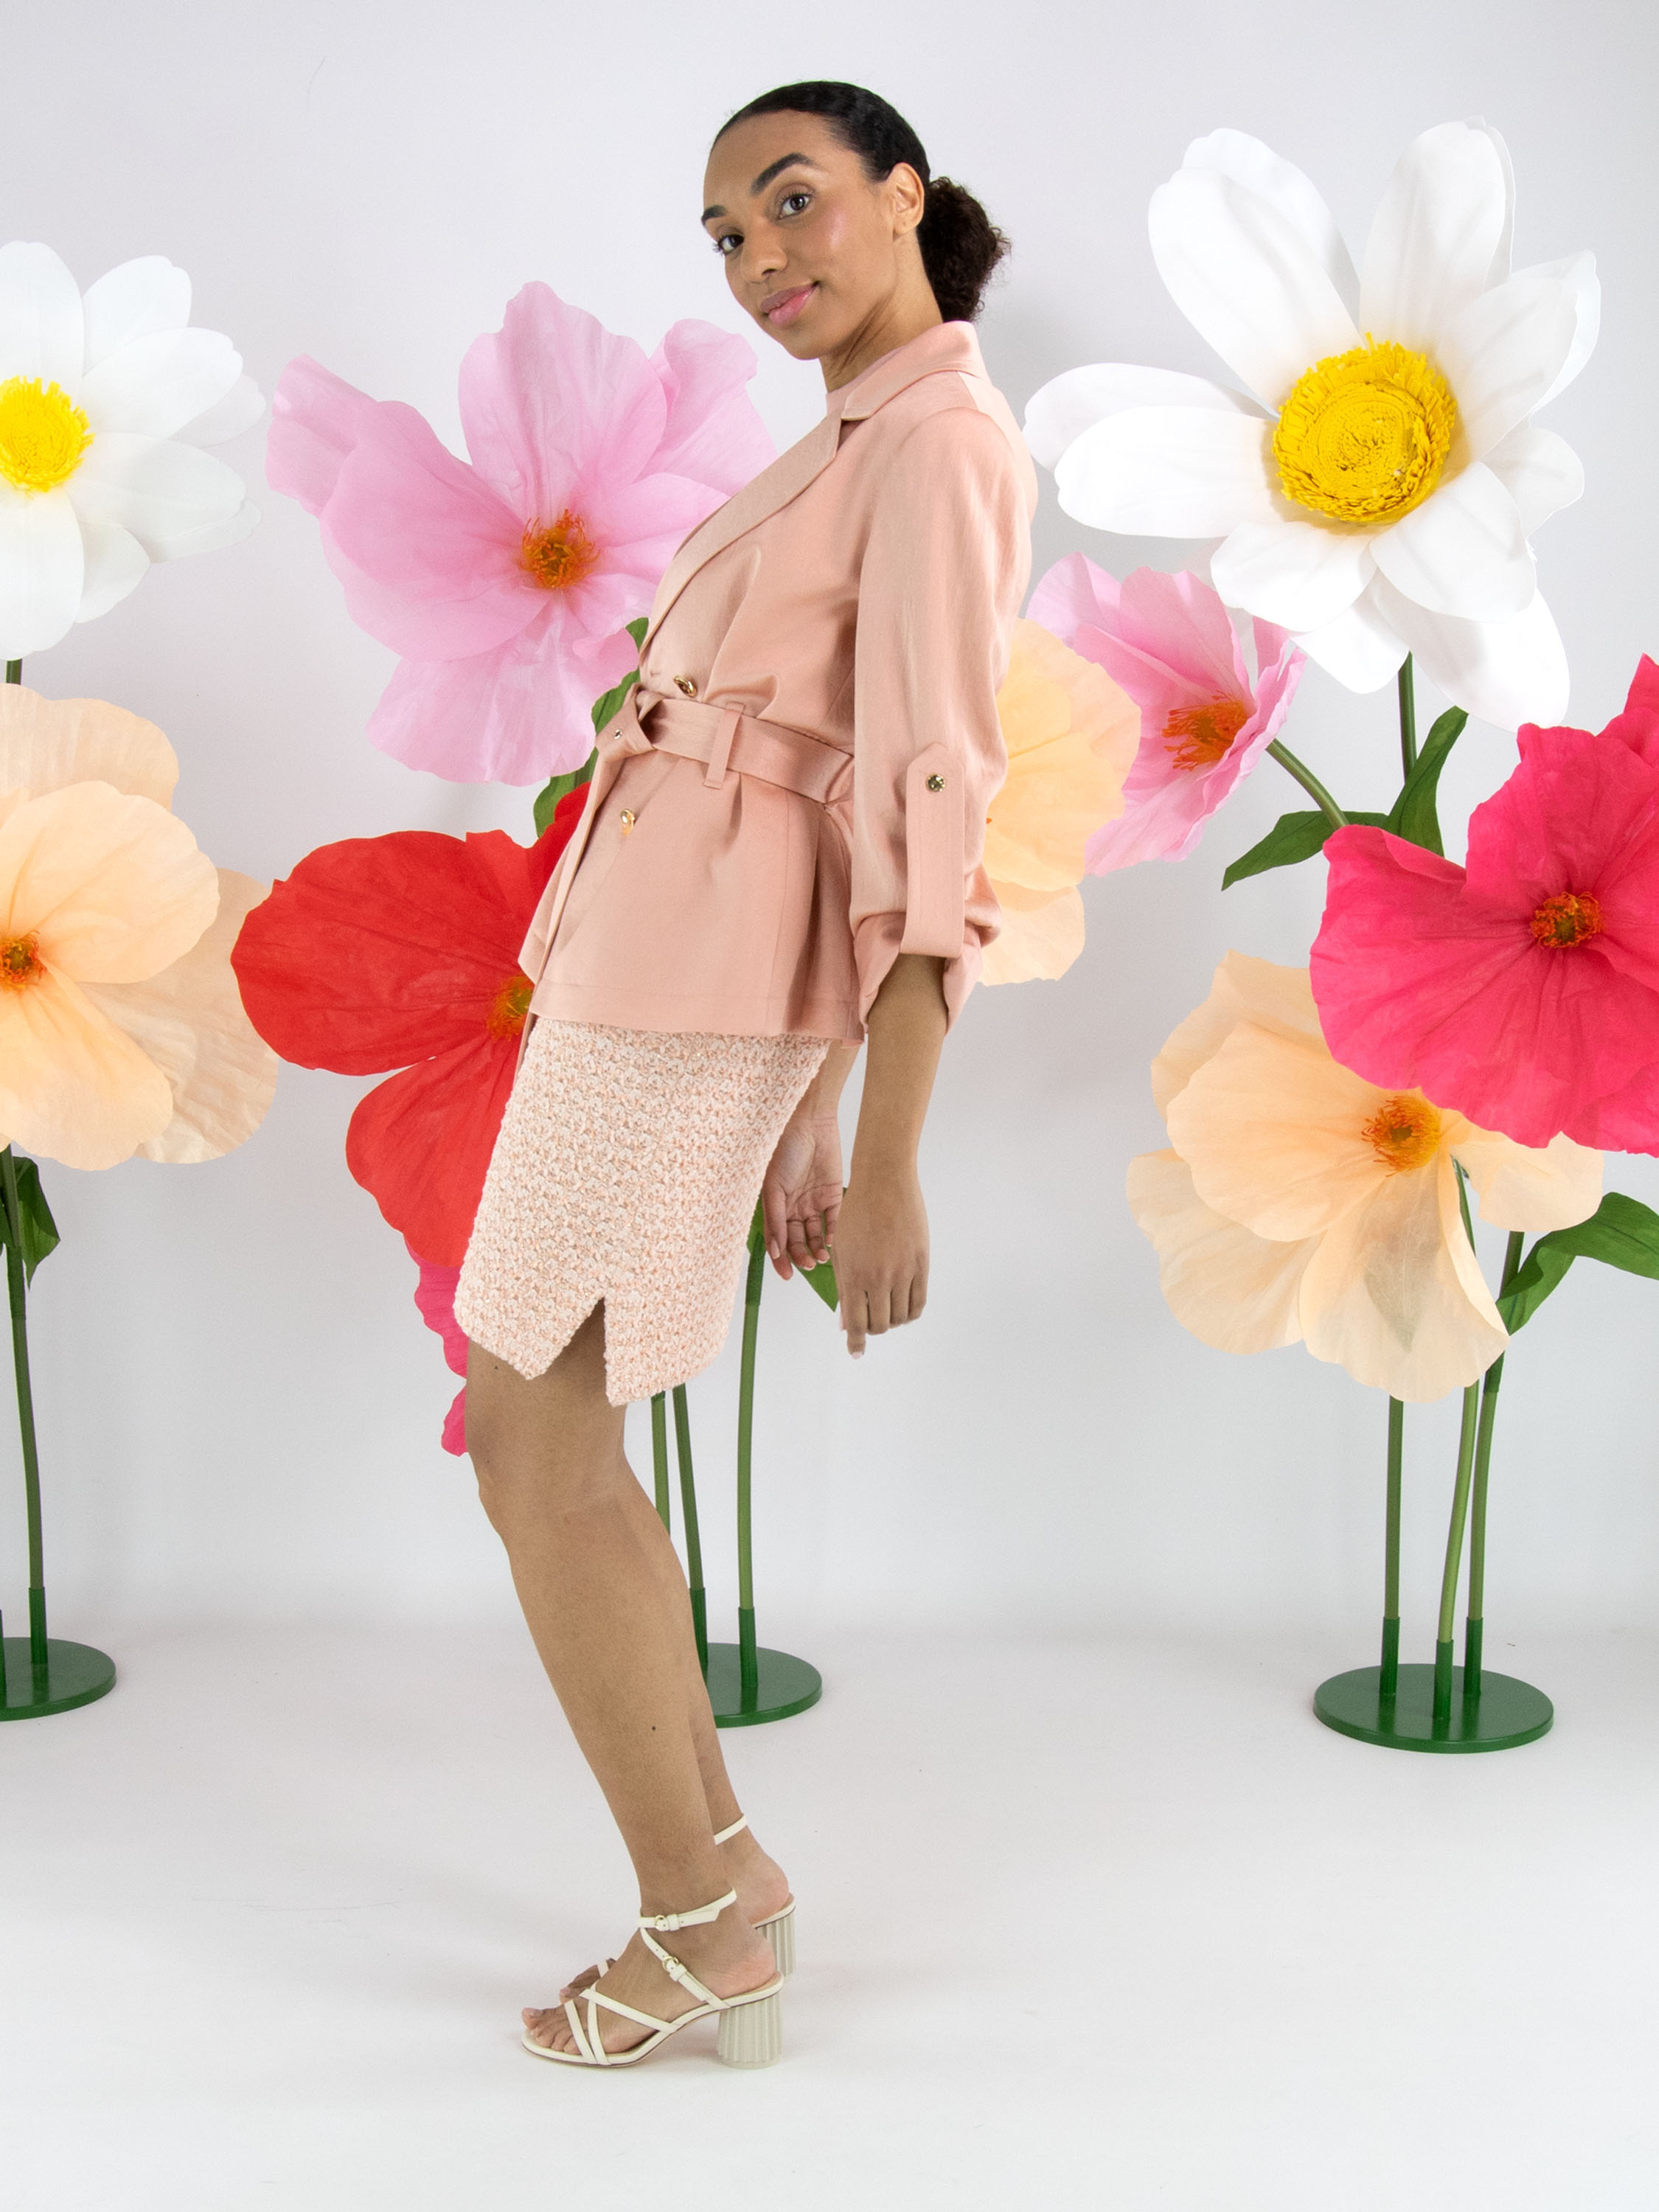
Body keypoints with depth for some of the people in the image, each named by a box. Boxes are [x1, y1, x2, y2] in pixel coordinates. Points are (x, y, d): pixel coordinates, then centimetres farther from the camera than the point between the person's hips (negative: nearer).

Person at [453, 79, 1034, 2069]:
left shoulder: (938, 445, -12)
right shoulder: (856, 447, 19)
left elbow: (926, 816, -20)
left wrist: (885, 1157, -24)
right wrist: (804, 1121, 20)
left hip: (698, 979, -10)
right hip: (668, 968, 10)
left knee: (528, 1444, -2)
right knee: (554, 1438, 13)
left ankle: (704, 1913, 9)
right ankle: (718, 1905, 19)